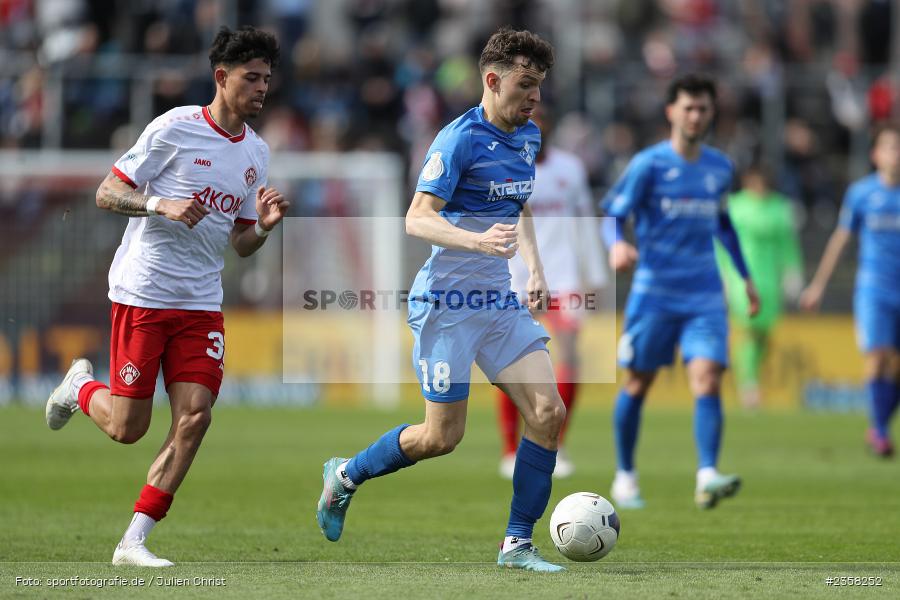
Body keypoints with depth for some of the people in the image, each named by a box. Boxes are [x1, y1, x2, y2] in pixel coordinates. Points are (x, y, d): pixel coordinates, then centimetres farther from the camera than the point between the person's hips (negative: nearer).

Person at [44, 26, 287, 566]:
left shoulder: (257, 152, 11)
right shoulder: (174, 128, -8)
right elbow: (107, 193, -7)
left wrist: (265, 225, -4)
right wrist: (162, 205, -24)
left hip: (202, 304, 5)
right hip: (143, 293, -5)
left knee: (194, 417, -10)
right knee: (127, 427, -4)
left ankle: (133, 542, -2)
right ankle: (81, 387, 31)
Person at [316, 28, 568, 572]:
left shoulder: (529, 136, 9)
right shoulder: (461, 139, -16)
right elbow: (418, 219, -22)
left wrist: (535, 267, 17)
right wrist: (478, 241, -36)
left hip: (500, 302, 7)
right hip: (448, 302, -7)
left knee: (548, 412, -7)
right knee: (442, 437, -2)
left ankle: (518, 544, 2)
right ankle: (346, 475, 25)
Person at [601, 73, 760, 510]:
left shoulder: (719, 168, 11)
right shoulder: (648, 164, -3)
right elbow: (613, 213, -5)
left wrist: (745, 276, 27)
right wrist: (617, 244, -28)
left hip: (704, 295, 3)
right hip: (654, 290, -3)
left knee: (707, 380, -15)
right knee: (638, 384, 5)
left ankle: (707, 477, -24)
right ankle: (624, 476, 21)